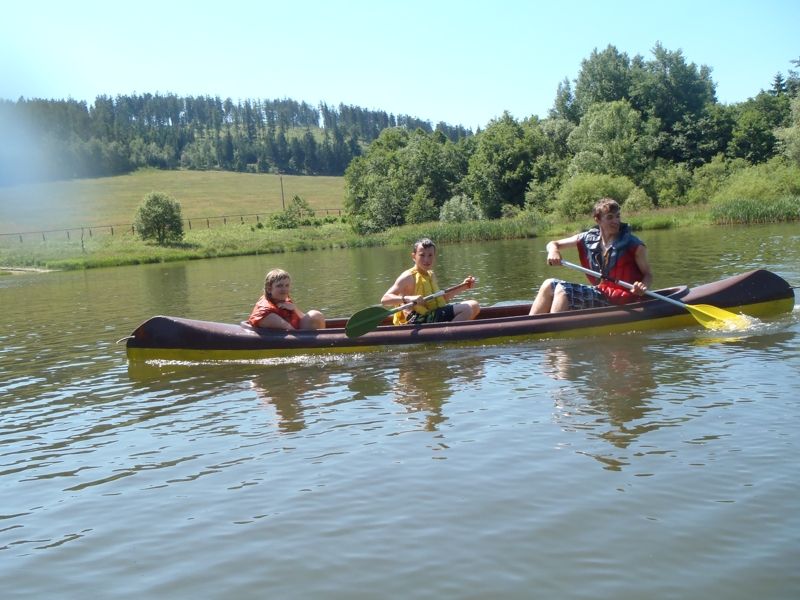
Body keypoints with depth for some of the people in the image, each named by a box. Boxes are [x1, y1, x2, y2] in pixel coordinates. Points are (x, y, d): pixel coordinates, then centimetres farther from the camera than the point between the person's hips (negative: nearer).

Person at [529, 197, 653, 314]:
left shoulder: (634, 245, -7)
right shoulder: (589, 238, 6)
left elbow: (648, 275, -1)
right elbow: (553, 244, 10)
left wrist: (643, 286, -25)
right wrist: (553, 250, -15)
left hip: (622, 299, -6)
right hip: (601, 293, 7)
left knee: (563, 290, -22)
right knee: (549, 285, -1)